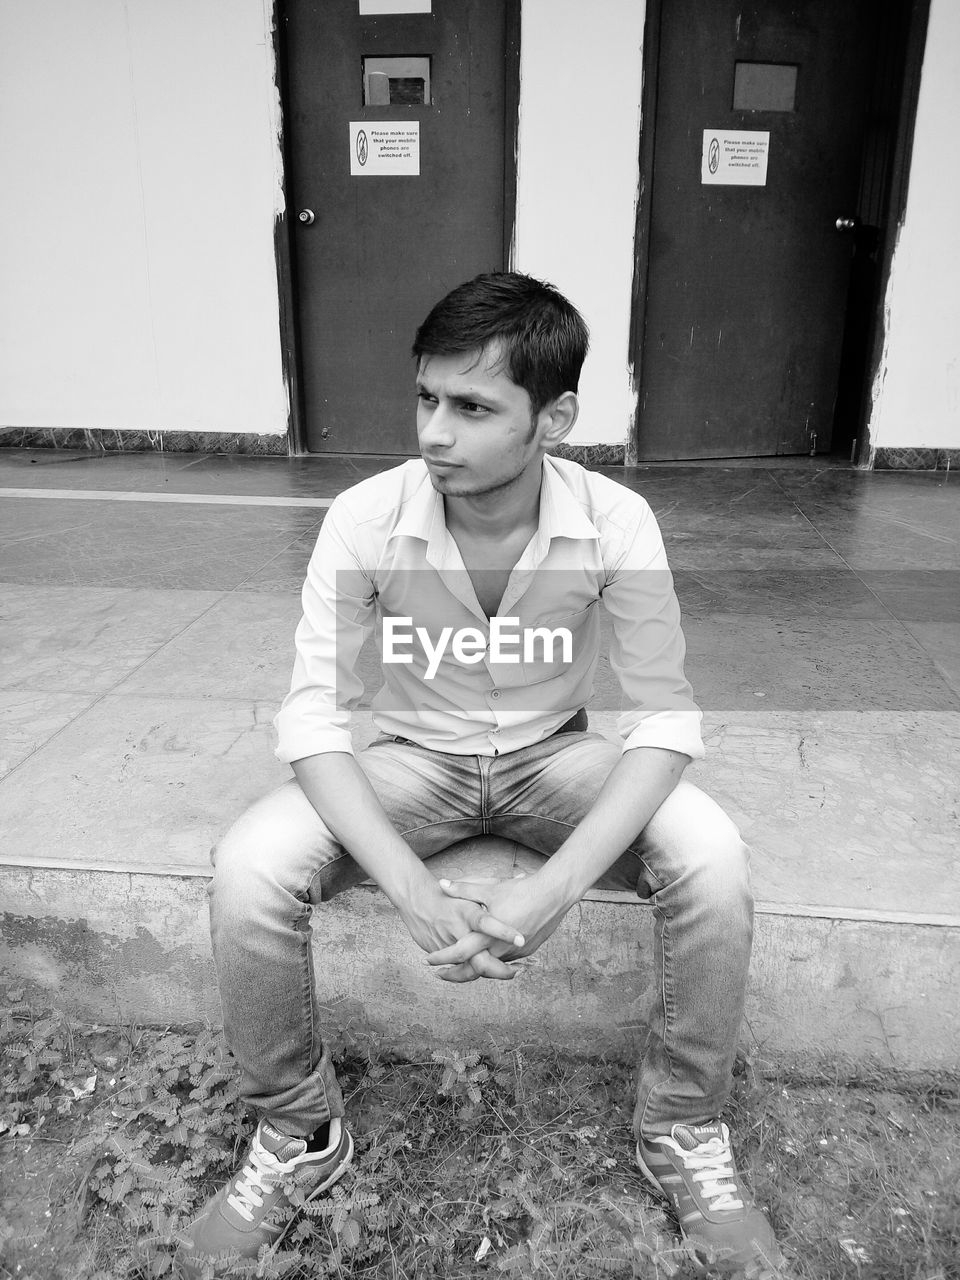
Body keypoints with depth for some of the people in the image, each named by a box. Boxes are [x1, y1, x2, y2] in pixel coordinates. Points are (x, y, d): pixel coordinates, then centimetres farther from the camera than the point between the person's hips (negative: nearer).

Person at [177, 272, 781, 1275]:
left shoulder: (616, 523, -19)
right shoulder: (364, 520, -19)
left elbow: (663, 715, -17)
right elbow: (314, 712, -18)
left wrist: (554, 889, -32)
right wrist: (412, 890, -32)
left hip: (556, 756, 0)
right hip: (414, 759, 1)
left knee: (709, 858, -27)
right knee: (247, 871, -25)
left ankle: (682, 1131, 2)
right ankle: (296, 1135, 4)